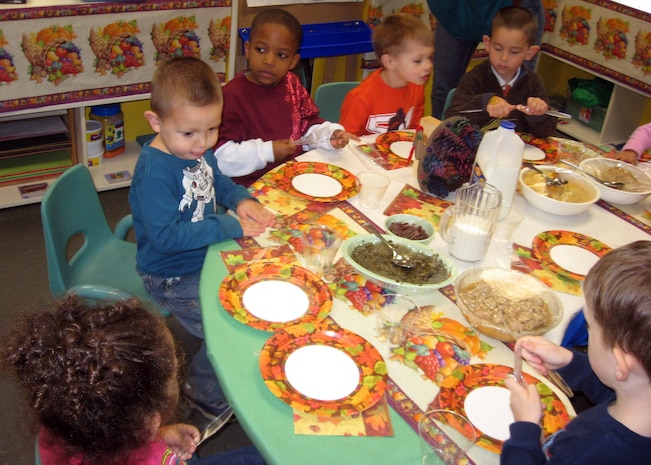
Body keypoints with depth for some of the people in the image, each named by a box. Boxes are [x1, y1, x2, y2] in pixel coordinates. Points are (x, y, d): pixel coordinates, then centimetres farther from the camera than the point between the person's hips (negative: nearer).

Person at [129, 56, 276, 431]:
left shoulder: (198, 148, -4)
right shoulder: (154, 172, -30)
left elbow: (217, 181, 13)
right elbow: (166, 236, -32)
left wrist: (241, 200, -9)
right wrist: (229, 227, -30)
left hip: (206, 254, 9)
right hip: (173, 278, -9)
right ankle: (207, 396, 20)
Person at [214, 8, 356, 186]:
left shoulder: (293, 85, 7)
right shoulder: (232, 95, -14)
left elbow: (309, 125, 18)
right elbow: (219, 156, -18)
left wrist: (331, 135, -3)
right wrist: (267, 151, -20)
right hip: (254, 186, -6)